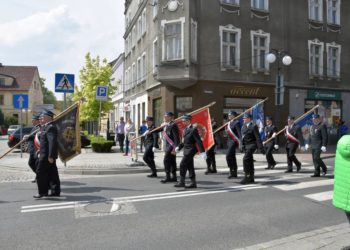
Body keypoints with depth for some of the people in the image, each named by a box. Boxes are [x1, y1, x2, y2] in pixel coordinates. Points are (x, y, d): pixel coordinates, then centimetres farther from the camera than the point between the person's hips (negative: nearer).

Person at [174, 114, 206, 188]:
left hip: (190, 150, -9)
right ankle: (193, 183, 16)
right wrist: (179, 147, 6)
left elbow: (198, 141, -16)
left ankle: (181, 182, -5)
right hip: (186, 150, 9)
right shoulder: (185, 129, 13)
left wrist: (202, 152, -19)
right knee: (189, 166, 10)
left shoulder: (193, 129, -13)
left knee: (182, 164, -11)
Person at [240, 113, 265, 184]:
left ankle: (247, 176, -13)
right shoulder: (243, 127, 12)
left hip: (252, 145, -8)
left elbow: (258, 138, -13)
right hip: (246, 145, 8)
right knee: (249, 161, 12)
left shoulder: (253, 126, -9)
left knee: (245, 159, -18)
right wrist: (242, 146, 13)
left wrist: (261, 148, -16)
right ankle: (251, 178, 20)